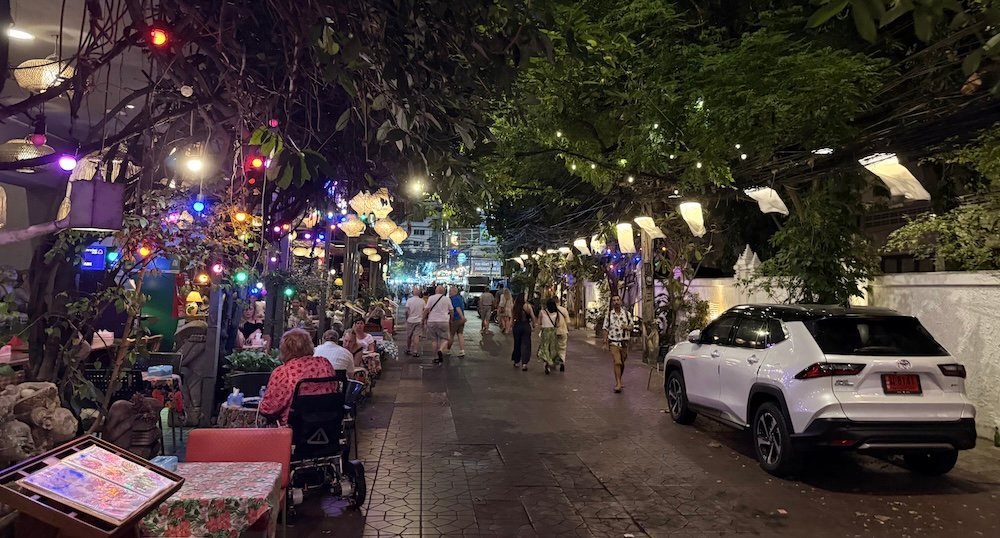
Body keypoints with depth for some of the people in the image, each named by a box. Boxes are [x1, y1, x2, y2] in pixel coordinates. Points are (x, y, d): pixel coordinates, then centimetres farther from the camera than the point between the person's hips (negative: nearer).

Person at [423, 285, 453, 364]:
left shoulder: (431, 298, 0)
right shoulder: (447, 299, 5)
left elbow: (427, 310, -5)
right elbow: (451, 310, 10)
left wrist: (424, 319, 4)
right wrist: (451, 319, 25)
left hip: (432, 321, 1)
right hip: (443, 321, -1)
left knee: (435, 340, 12)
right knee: (444, 339, 7)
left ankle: (439, 357, 13)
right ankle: (440, 350, -22)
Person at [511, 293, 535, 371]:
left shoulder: (515, 306, -3)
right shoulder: (527, 306, -9)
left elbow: (512, 317, 0)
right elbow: (533, 316, -6)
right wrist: (533, 324, 8)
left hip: (517, 326, 3)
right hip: (526, 326, -2)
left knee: (517, 344, 16)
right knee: (525, 345, 2)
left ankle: (516, 362, 28)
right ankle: (524, 363, -8)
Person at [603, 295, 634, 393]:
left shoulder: (627, 313, 6)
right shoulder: (609, 314, 1)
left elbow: (631, 327, 11)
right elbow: (606, 329, 2)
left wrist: (627, 327, -13)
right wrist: (605, 343, -4)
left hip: (624, 343, 3)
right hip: (614, 342, -3)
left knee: (622, 364, 11)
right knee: (617, 363, -14)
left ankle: (619, 381, 29)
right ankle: (618, 383, -14)